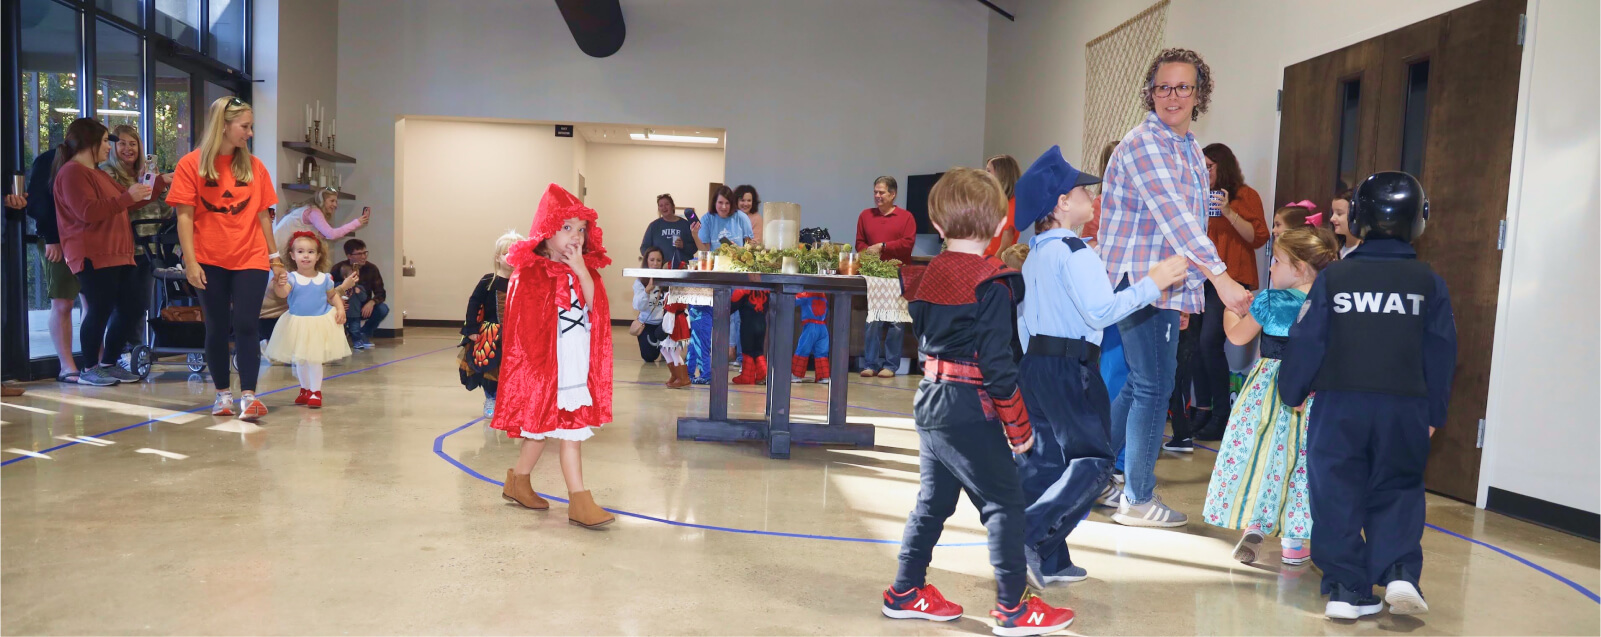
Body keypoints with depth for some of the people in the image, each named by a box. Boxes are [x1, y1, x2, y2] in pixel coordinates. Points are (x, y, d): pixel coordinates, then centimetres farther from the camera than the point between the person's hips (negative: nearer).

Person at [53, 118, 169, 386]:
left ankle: (109, 363, 18)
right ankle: (89, 369, 3)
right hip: (93, 257, -10)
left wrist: (162, 182, 28)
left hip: (119, 256, 10)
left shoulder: (98, 174, 25)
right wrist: (126, 197, -20)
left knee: (132, 310, 7)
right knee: (100, 311, -9)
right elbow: (87, 212, -20)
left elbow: (131, 202, 31)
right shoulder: (72, 173, -8)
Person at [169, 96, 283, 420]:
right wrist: (190, 262, -10)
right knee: (217, 328, 8)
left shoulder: (254, 166, 4)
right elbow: (184, 216, -5)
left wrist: (274, 254, 9)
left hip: (250, 259, 1)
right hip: (210, 261, -1)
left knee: (246, 326, -7)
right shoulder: (192, 164, -3)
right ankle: (223, 394, 19)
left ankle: (248, 396, -8)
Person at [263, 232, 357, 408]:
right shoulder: (291, 277, -8)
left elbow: (333, 296, 12)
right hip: (297, 324, 1)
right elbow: (283, 293, -24)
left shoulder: (324, 278, 0)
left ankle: (316, 391, 5)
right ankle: (305, 389, 30)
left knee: (314, 359, -6)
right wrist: (280, 285, -45)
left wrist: (340, 308, -5)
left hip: (321, 323, -1)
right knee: (299, 360, 12)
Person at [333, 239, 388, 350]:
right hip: (345, 310, -1)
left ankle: (363, 334, -2)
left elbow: (381, 293, -11)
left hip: (363, 308, 2)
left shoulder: (371, 268, -11)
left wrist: (371, 303, -32)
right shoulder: (338, 269, -14)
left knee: (383, 309, -26)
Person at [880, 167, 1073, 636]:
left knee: (933, 499, 17)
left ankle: (906, 592, 24)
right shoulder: (991, 283, -15)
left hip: (930, 399, 8)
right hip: (970, 408, -8)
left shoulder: (926, 276, 7)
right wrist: (1019, 426, -11)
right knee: (1004, 503, 2)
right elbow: (997, 364, -18)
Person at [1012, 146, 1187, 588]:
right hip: (1069, 367, -9)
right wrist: (1152, 283, -16)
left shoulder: (1035, 254, 15)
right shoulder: (1075, 253, -13)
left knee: (1044, 461, 10)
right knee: (1092, 461, -5)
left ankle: (1048, 561, 14)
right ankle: (1031, 535, -15)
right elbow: (1101, 310, -23)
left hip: (1033, 364, 9)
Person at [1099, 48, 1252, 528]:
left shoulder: (1192, 152, 16)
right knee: (1154, 386, -5)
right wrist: (1221, 277, -29)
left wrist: (1186, 292, 17)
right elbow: (1171, 215, -24)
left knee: (1141, 383, 15)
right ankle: (1138, 500, 6)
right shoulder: (1143, 142, -13)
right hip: (1140, 279, -9)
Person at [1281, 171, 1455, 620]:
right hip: (1405, 409, 1)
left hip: (1339, 405, -1)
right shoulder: (1429, 283, 3)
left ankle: (1346, 588, 7)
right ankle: (1400, 571, -2)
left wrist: (1292, 392, 11)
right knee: (1398, 491, 16)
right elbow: (1441, 354, 6)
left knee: (1338, 495, 7)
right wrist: (1434, 413, 15)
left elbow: (1307, 342, -2)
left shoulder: (1334, 277, -3)